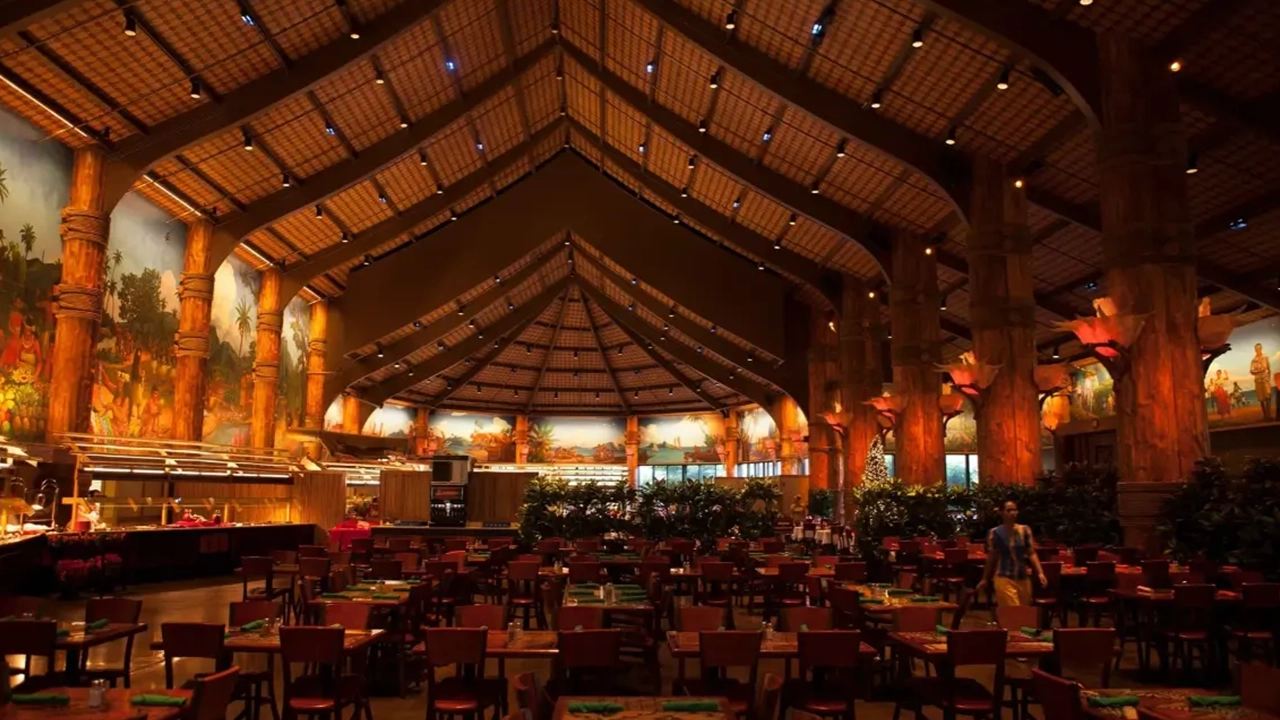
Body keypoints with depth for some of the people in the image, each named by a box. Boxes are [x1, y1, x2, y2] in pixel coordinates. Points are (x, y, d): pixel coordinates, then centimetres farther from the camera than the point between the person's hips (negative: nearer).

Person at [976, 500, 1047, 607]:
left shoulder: (1025, 530, 3)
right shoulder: (995, 533, -5)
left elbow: (1032, 553, 2)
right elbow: (991, 558, 3)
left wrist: (1040, 573, -11)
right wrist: (985, 579, 7)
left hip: (1024, 579, 4)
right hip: (1005, 579, -4)